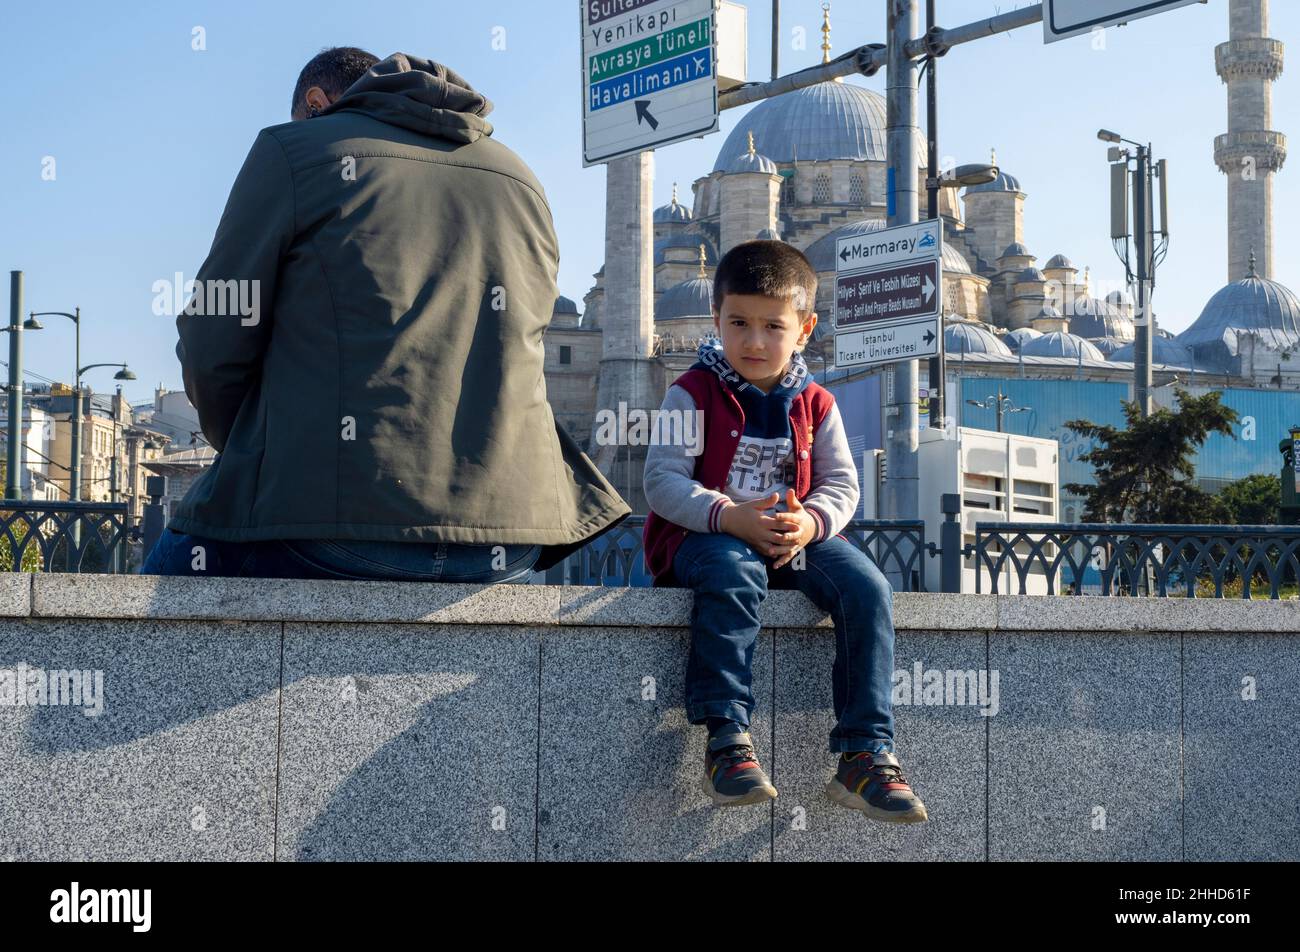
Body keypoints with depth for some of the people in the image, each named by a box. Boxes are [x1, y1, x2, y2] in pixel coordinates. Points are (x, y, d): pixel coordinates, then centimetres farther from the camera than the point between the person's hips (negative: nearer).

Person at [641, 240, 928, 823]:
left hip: (796, 538, 4)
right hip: (705, 535, -4)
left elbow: (842, 484, 6)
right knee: (733, 575, -39)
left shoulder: (814, 405, 10)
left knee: (867, 588, -22)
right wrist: (730, 517, -26)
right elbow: (662, 480, -10)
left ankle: (865, 754, -21)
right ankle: (726, 741, -36)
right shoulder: (695, 393, -2)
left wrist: (810, 522, -18)